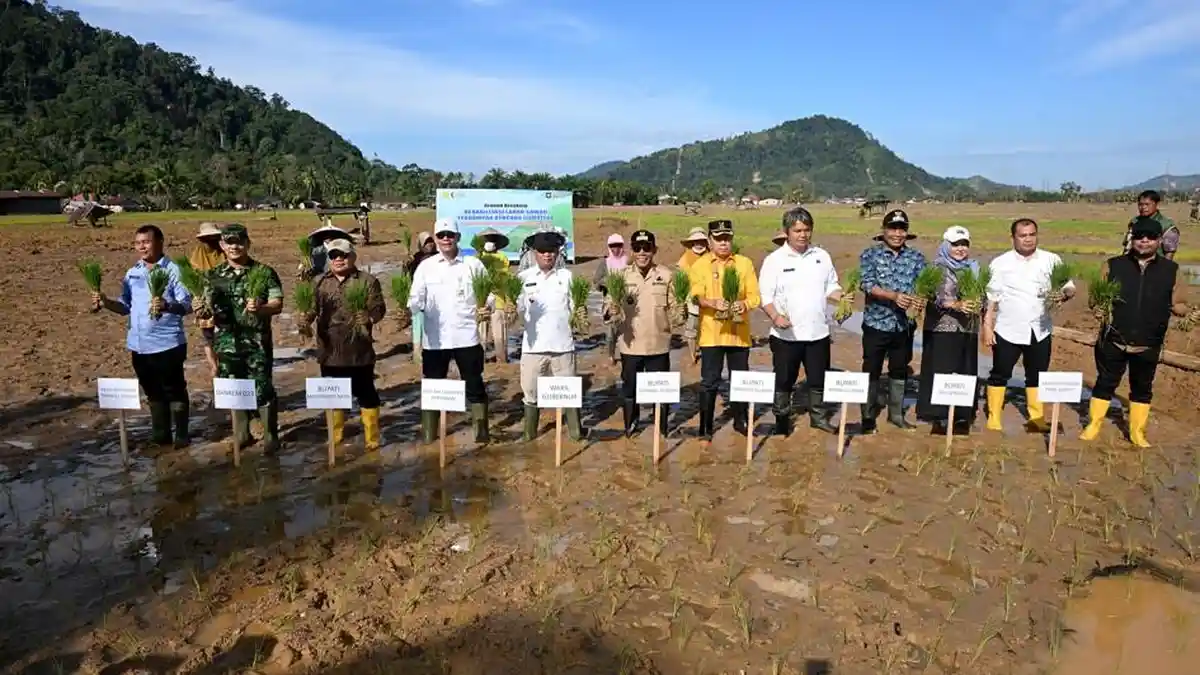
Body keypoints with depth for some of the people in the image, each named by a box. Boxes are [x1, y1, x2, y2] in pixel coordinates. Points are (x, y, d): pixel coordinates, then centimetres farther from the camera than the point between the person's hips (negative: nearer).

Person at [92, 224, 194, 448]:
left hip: (168, 344, -6)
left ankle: (181, 435, 14)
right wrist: (105, 303, -5)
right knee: (152, 392, 16)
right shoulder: (132, 274, 10)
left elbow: (187, 305, -15)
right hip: (139, 345, 6)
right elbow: (126, 306, 13)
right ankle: (160, 434, 27)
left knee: (174, 390, 4)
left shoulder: (173, 271, -8)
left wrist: (167, 305, -34)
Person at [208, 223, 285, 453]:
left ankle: (271, 437, 13)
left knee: (262, 390, -1)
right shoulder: (214, 276, 7)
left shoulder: (265, 272, -3)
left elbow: (277, 304, -8)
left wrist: (259, 309, -29)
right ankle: (241, 436, 28)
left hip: (257, 342, -4)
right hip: (227, 344, 4)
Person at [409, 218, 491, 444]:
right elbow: (417, 298, -3)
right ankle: (428, 435, 19)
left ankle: (482, 431, 18)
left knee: (474, 386, 7)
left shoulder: (473, 264, 2)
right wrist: (409, 311, -24)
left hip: (467, 336, -1)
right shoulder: (426, 266, 3)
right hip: (434, 338, 1)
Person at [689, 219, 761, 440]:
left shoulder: (744, 263, 6)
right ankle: (706, 426, 11)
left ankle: (740, 420, 28)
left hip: (739, 332, 2)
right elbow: (695, 297, -9)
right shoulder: (699, 265, 0)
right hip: (711, 333, -2)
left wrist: (744, 304, -18)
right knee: (709, 381, 1)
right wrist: (713, 302, -28)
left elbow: (754, 295, 3)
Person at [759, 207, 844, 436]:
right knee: (783, 381, 7)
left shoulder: (821, 256, 6)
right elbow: (765, 295, -7)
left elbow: (831, 287, 13)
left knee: (819, 379, 14)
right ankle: (781, 421, 22)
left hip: (818, 331, 3)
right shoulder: (774, 260, -5)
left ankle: (819, 416, 32)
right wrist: (775, 316, -23)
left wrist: (843, 298, -7)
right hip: (786, 334, -3)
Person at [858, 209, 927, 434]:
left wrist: (920, 298, -26)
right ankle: (868, 417, 16)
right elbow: (868, 284, -16)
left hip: (904, 325, 3)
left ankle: (896, 414, 29)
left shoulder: (916, 257, 4)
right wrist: (895, 296, -29)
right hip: (876, 323, -3)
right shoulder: (870, 255, -4)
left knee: (900, 371, 15)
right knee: (871, 372, 5)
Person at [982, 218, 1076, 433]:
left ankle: (1036, 419, 24)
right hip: (1007, 330, -2)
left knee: (1036, 375, 12)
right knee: (1000, 374, 5)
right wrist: (987, 326, -6)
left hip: (1039, 330, 2)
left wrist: (1064, 293, -25)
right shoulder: (1001, 263, -2)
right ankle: (993, 419, 14)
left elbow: (1069, 287, -1)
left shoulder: (1052, 260, 2)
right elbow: (991, 297, -1)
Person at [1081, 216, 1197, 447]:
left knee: (1142, 388, 14)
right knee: (1105, 383, 9)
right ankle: (1093, 426, 22)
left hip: (1148, 345, 2)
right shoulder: (1113, 265, -4)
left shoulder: (1171, 270, 1)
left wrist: (1189, 312, -14)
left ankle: (1137, 432, 28)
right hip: (1113, 341, -1)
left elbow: (1175, 303, 6)